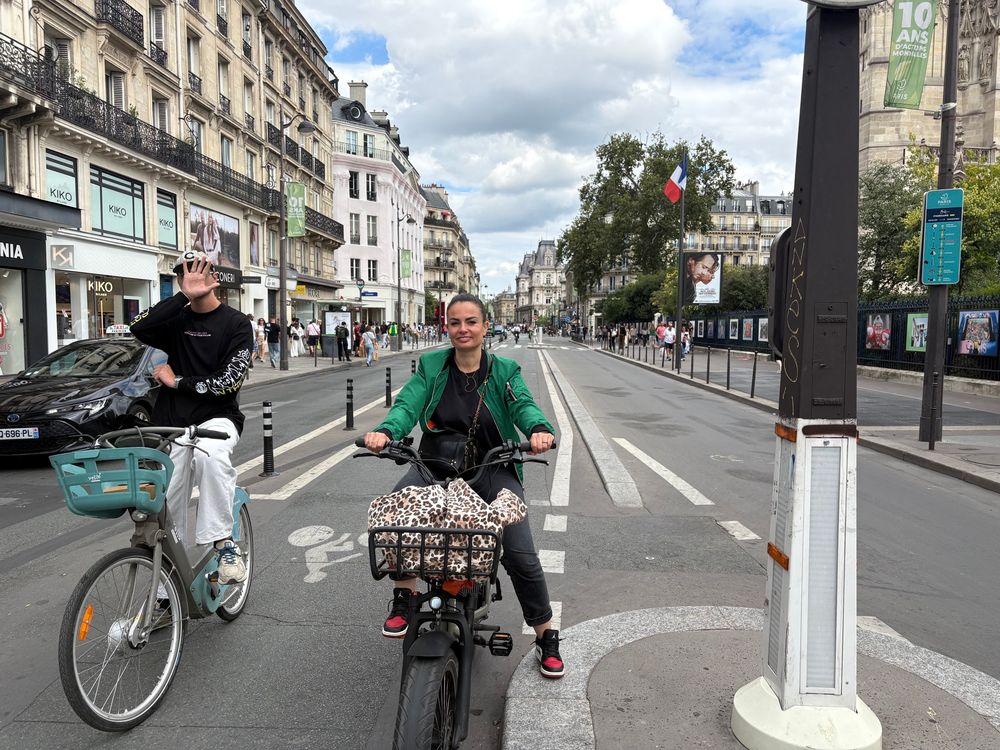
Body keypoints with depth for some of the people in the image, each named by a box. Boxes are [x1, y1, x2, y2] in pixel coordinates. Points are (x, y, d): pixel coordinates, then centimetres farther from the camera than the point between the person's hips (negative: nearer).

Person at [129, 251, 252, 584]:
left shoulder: (235, 323, -2)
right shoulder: (177, 319, 8)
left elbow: (229, 382, -11)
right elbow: (139, 328, -15)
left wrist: (176, 381, -6)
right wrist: (185, 295, -20)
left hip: (217, 418, -4)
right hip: (172, 423, 4)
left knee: (210, 455, -37)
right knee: (168, 501, 4)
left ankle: (224, 542, -29)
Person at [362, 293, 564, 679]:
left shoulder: (504, 371, 3)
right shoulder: (431, 366, 4)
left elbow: (523, 404, -14)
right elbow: (408, 404, -10)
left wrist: (539, 429, -39)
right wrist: (385, 431, -33)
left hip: (492, 470, -1)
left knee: (521, 556, -10)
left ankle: (546, 635, 15)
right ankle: (404, 597, -7)